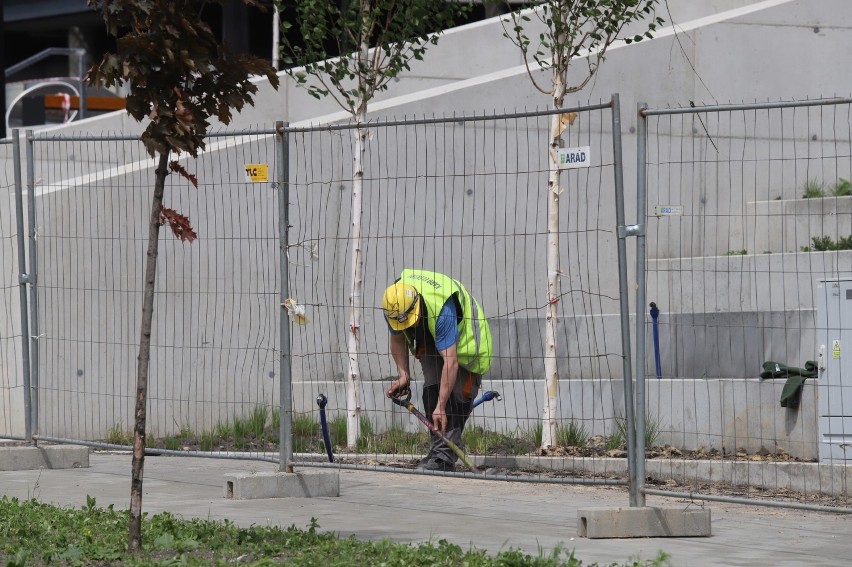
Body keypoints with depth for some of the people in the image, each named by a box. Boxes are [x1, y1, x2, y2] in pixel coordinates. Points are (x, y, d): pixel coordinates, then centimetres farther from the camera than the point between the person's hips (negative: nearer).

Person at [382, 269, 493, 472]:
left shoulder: (442, 310, -43)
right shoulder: (394, 305, -23)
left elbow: (451, 362, -45)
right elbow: (397, 338, -1)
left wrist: (441, 407, -46)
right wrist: (404, 375, -12)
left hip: (466, 340, -6)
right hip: (430, 342, 6)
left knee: (457, 398, -18)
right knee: (431, 391, -11)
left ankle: (443, 457, -21)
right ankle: (439, 453, -8)